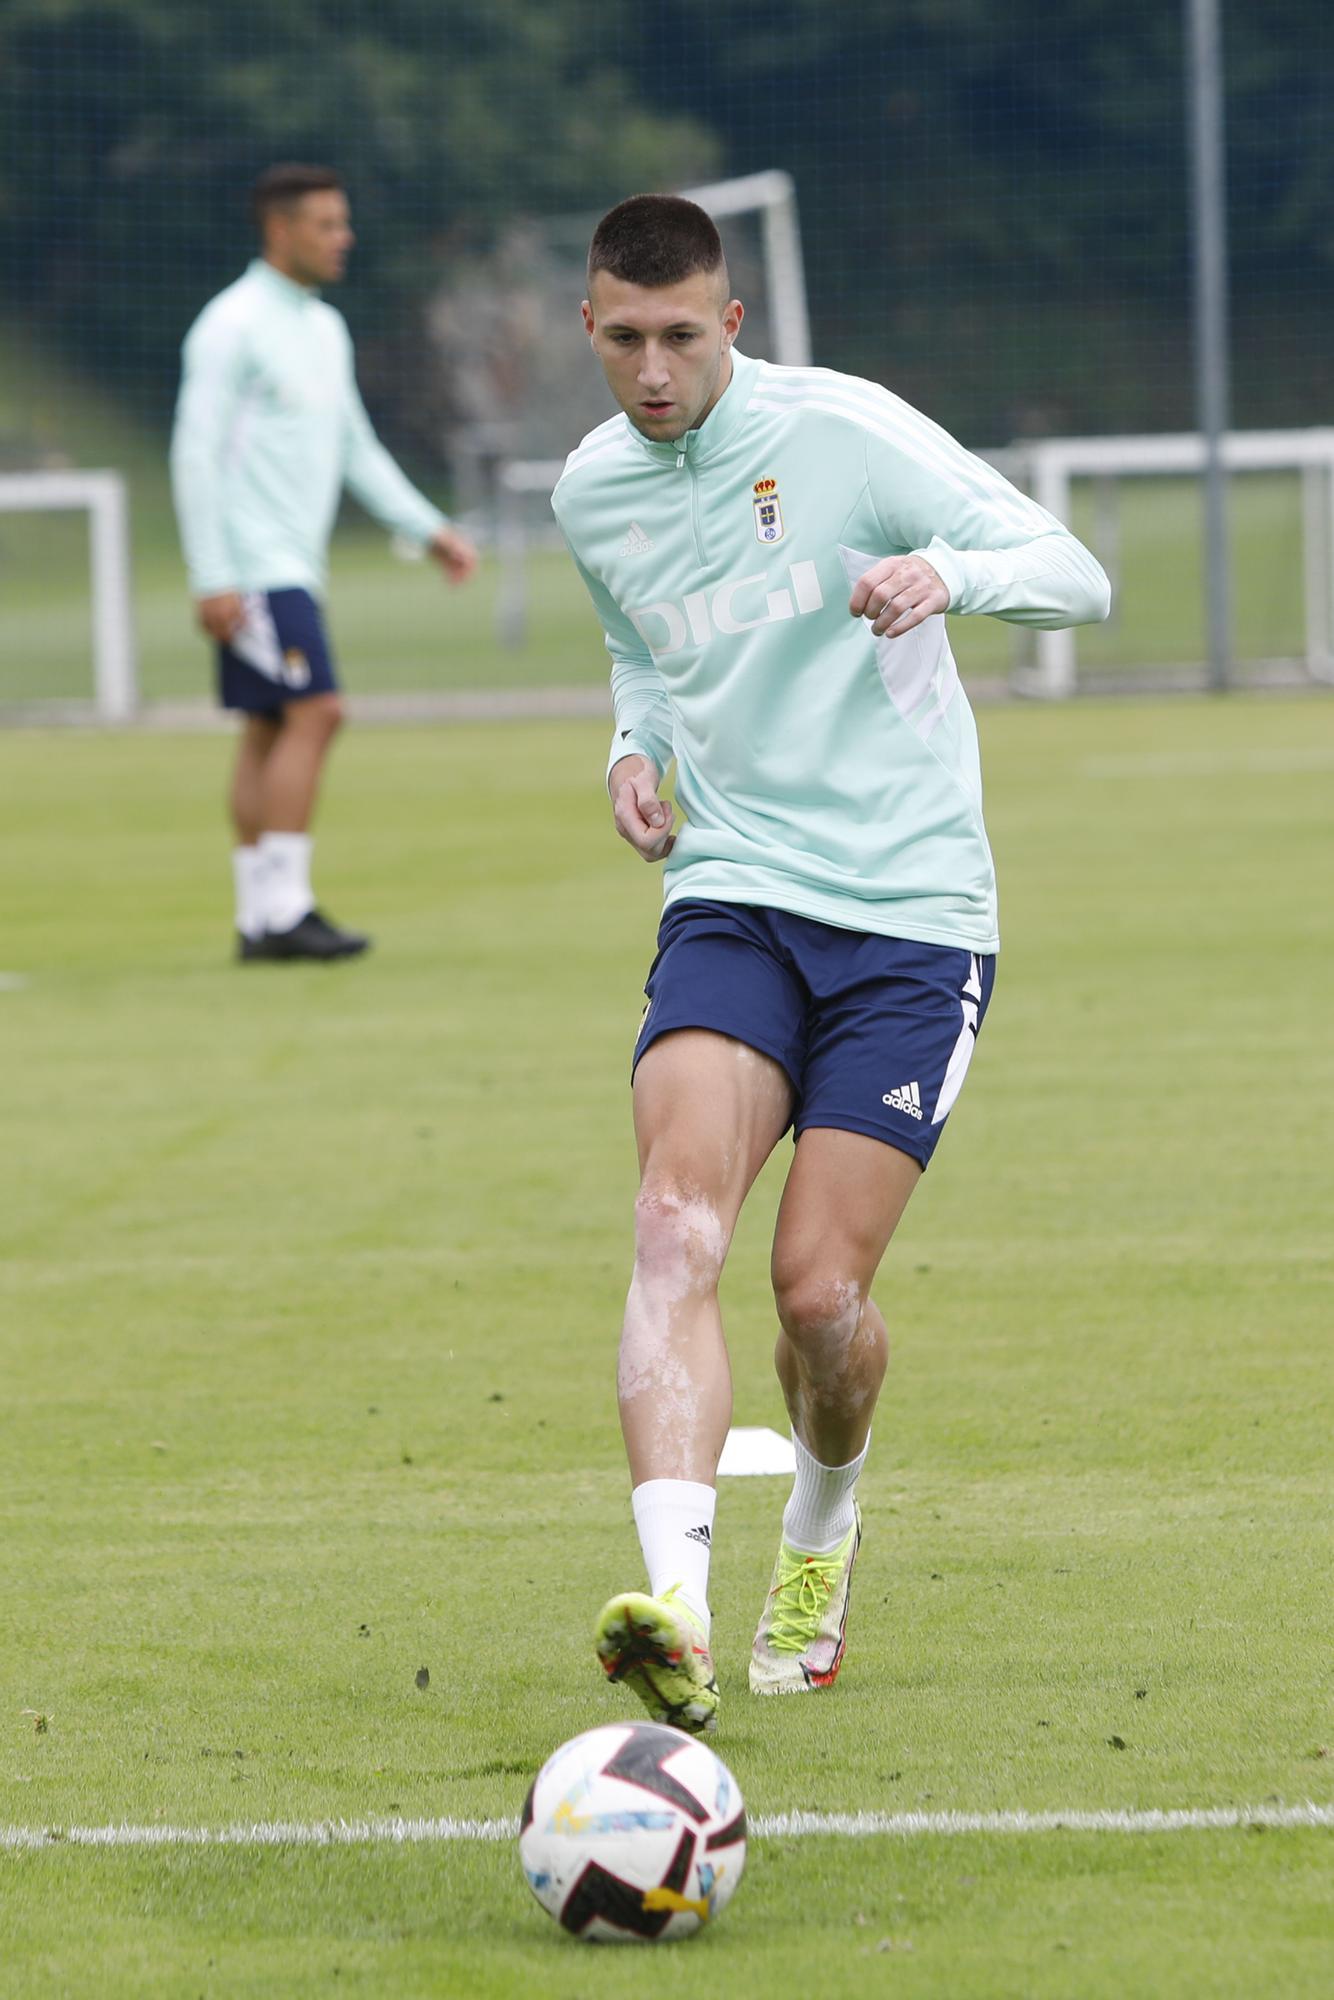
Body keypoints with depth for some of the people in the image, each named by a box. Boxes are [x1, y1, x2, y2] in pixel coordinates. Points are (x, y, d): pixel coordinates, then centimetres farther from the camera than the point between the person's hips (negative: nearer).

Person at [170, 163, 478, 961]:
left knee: (270, 732, 7)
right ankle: (282, 909, -16)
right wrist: (212, 579, -19)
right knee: (314, 713, -15)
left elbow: (357, 450, 24)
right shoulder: (233, 326, -11)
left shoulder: (325, 328, 16)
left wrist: (432, 529, 15)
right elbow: (195, 454, -14)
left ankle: (260, 919, 7)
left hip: (297, 567, 9)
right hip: (254, 567, -9)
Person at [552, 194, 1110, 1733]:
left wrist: (947, 572, -30)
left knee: (822, 1287, -7)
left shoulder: (843, 432, -8)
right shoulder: (592, 493, 9)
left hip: (911, 912, -3)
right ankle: (675, 1605, -35)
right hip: (732, 901, 3)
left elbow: (1073, 574, -9)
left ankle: (822, 1531, 28)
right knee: (677, 1223, -22)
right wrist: (634, 749, 7)